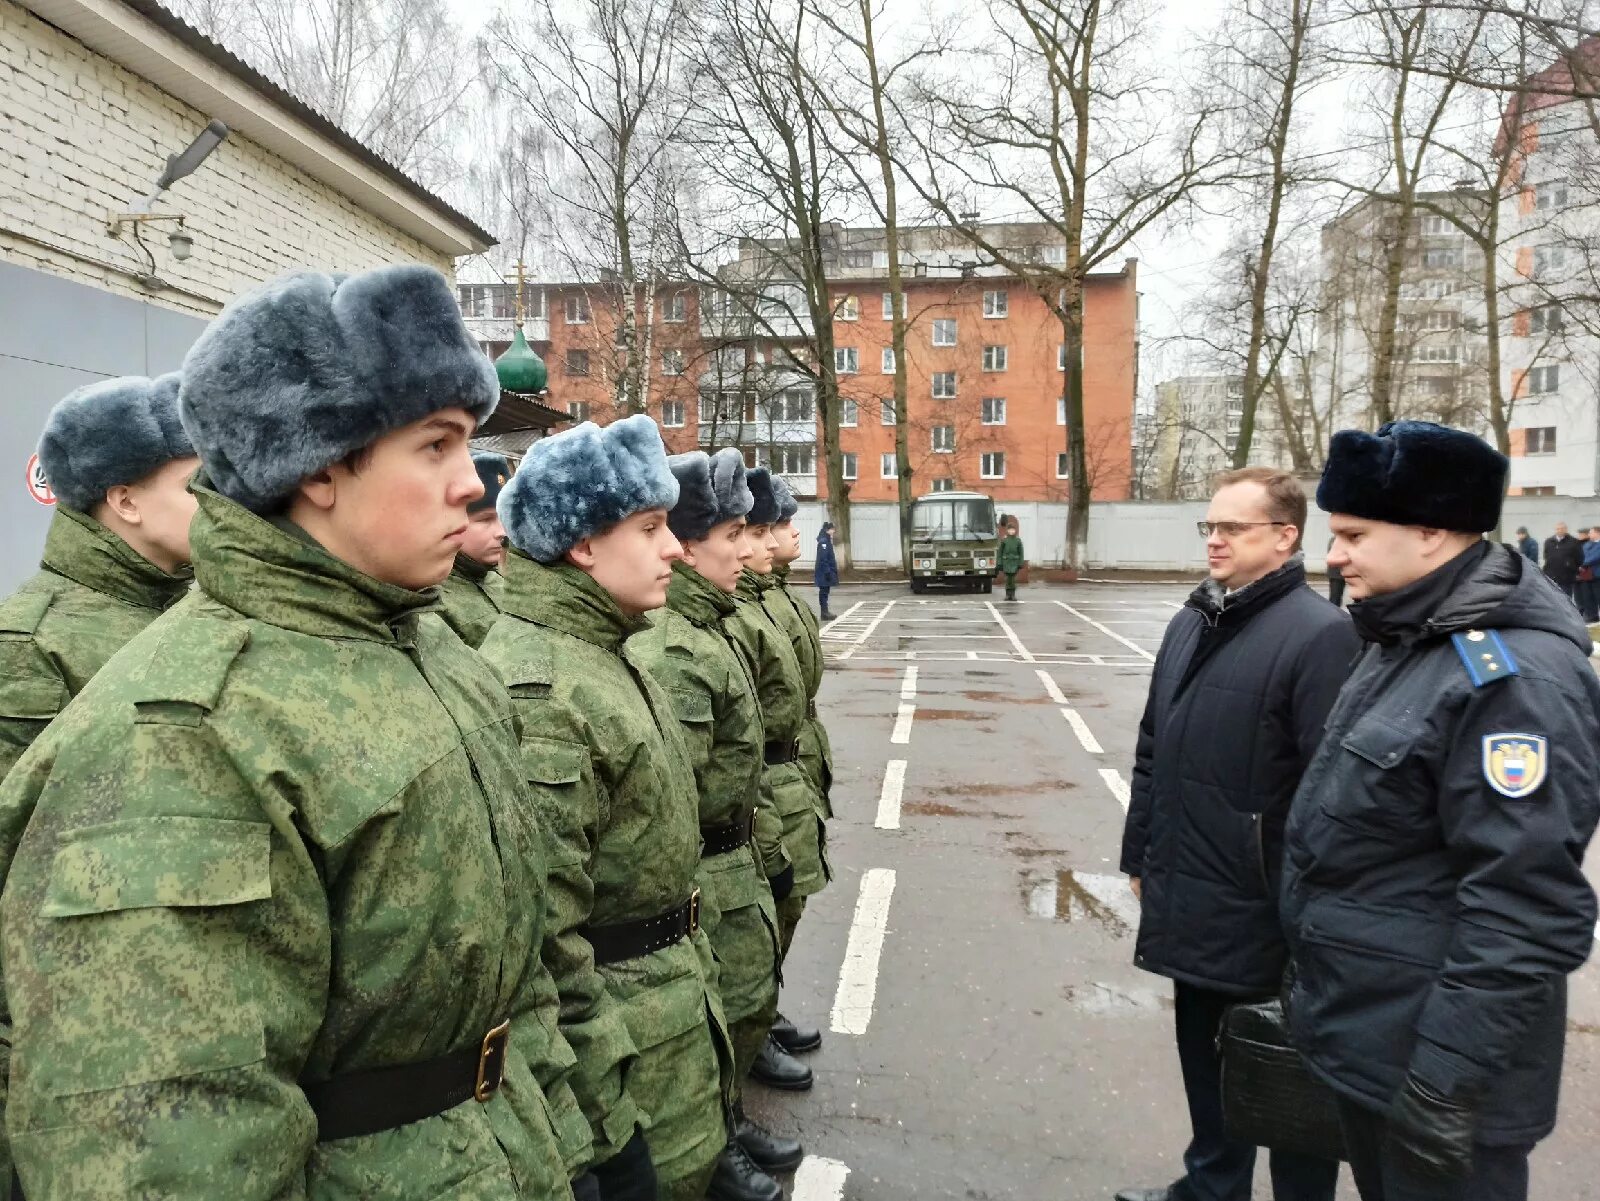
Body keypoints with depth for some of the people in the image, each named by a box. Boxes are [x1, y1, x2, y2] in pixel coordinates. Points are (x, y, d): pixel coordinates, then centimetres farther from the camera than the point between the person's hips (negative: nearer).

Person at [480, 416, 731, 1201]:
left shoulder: (604, 650, 7)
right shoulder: (536, 691, -25)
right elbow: (541, 926, -26)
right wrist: (600, 1107, -21)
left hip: (667, 993, 9)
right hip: (614, 1018, -9)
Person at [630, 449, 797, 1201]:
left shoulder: (706, 626, 7)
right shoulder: (670, 650, -26)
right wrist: (688, 895, -22)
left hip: (738, 856, 9)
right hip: (706, 871, -9)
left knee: (754, 998, 22)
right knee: (720, 1015, 8)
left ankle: (724, 1121, 42)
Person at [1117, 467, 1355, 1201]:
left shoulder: (1318, 635, -17)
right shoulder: (1190, 624, 9)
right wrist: (1140, 855, 15)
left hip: (1262, 911, -7)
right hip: (1187, 897, 8)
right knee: (1202, 1054, 23)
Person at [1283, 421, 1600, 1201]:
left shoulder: (1512, 676, -23)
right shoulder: (1408, 642, 7)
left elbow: (1525, 911, -26)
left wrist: (1450, 1076, -23)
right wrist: (1312, 981, 20)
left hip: (1429, 1058, -9)